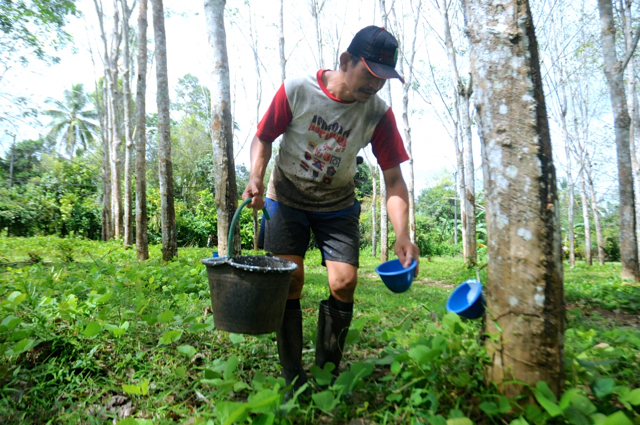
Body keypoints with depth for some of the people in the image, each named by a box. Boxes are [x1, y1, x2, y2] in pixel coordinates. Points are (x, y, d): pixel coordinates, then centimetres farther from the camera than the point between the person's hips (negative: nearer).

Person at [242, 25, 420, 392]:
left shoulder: (378, 113, -12)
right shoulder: (297, 91, -16)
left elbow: (393, 178, -14)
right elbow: (263, 138, -3)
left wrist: (403, 234, -27)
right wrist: (256, 177, -23)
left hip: (338, 206, 2)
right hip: (287, 199, -1)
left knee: (345, 282, -10)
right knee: (290, 281, -10)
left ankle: (327, 374, 13)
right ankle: (293, 378, 8)